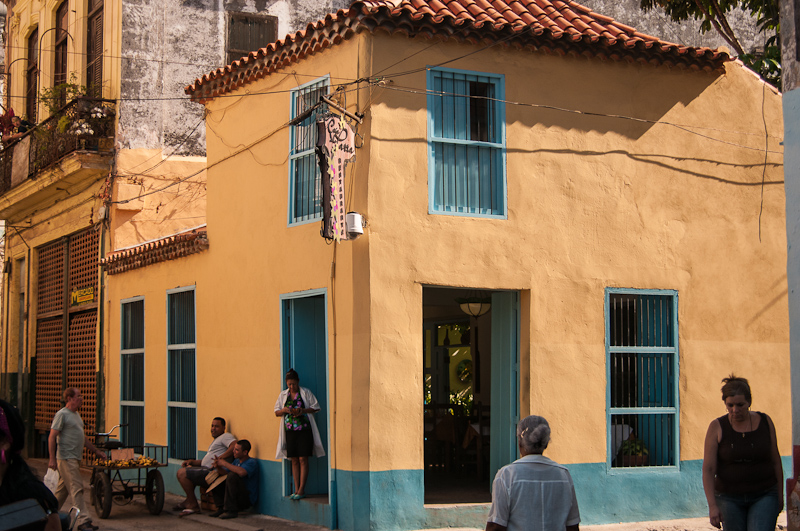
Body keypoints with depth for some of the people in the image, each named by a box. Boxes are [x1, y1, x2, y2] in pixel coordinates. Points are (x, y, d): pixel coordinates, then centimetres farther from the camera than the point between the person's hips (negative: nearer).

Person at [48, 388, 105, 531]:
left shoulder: (76, 414, 18)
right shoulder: (62, 414, -10)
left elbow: (83, 437, 27)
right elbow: (52, 437, -13)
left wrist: (96, 451, 25)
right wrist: (52, 459, -18)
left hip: (75, 458, 9)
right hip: (66, 458, -9)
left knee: (63, 488, 13)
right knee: (76, 488, -11)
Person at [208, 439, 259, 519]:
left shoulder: (252, 462, -14)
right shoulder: (236, 461, 13)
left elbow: (241, 472, -34)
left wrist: (224, 463, -24)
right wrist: (218, 467, -4)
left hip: (248, 499, -9)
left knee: (232, 476, -29)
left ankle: (231, 510, -25)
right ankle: (221, 508, -3)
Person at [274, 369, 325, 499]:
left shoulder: (305, 393, 0)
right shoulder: (283, 395, 10)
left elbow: (315, 407, 2)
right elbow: (276, 412, 13)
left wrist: (303, 410, -14)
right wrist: (285, 410, -9)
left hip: (304, 430, -3)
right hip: (290, 431, 4)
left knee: (303, 459, -6)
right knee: (294, 460, 5)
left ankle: (301, 489, -3)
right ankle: (296, 489, 9)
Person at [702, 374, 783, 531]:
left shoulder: (765, 422, -1)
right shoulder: (717, 427, -7)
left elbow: (775, 461, 9)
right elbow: (708, 469, -10)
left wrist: (779, 494, 11)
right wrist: (712, 505, -17)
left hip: (764, 496, 0)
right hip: (729, 499, 0)